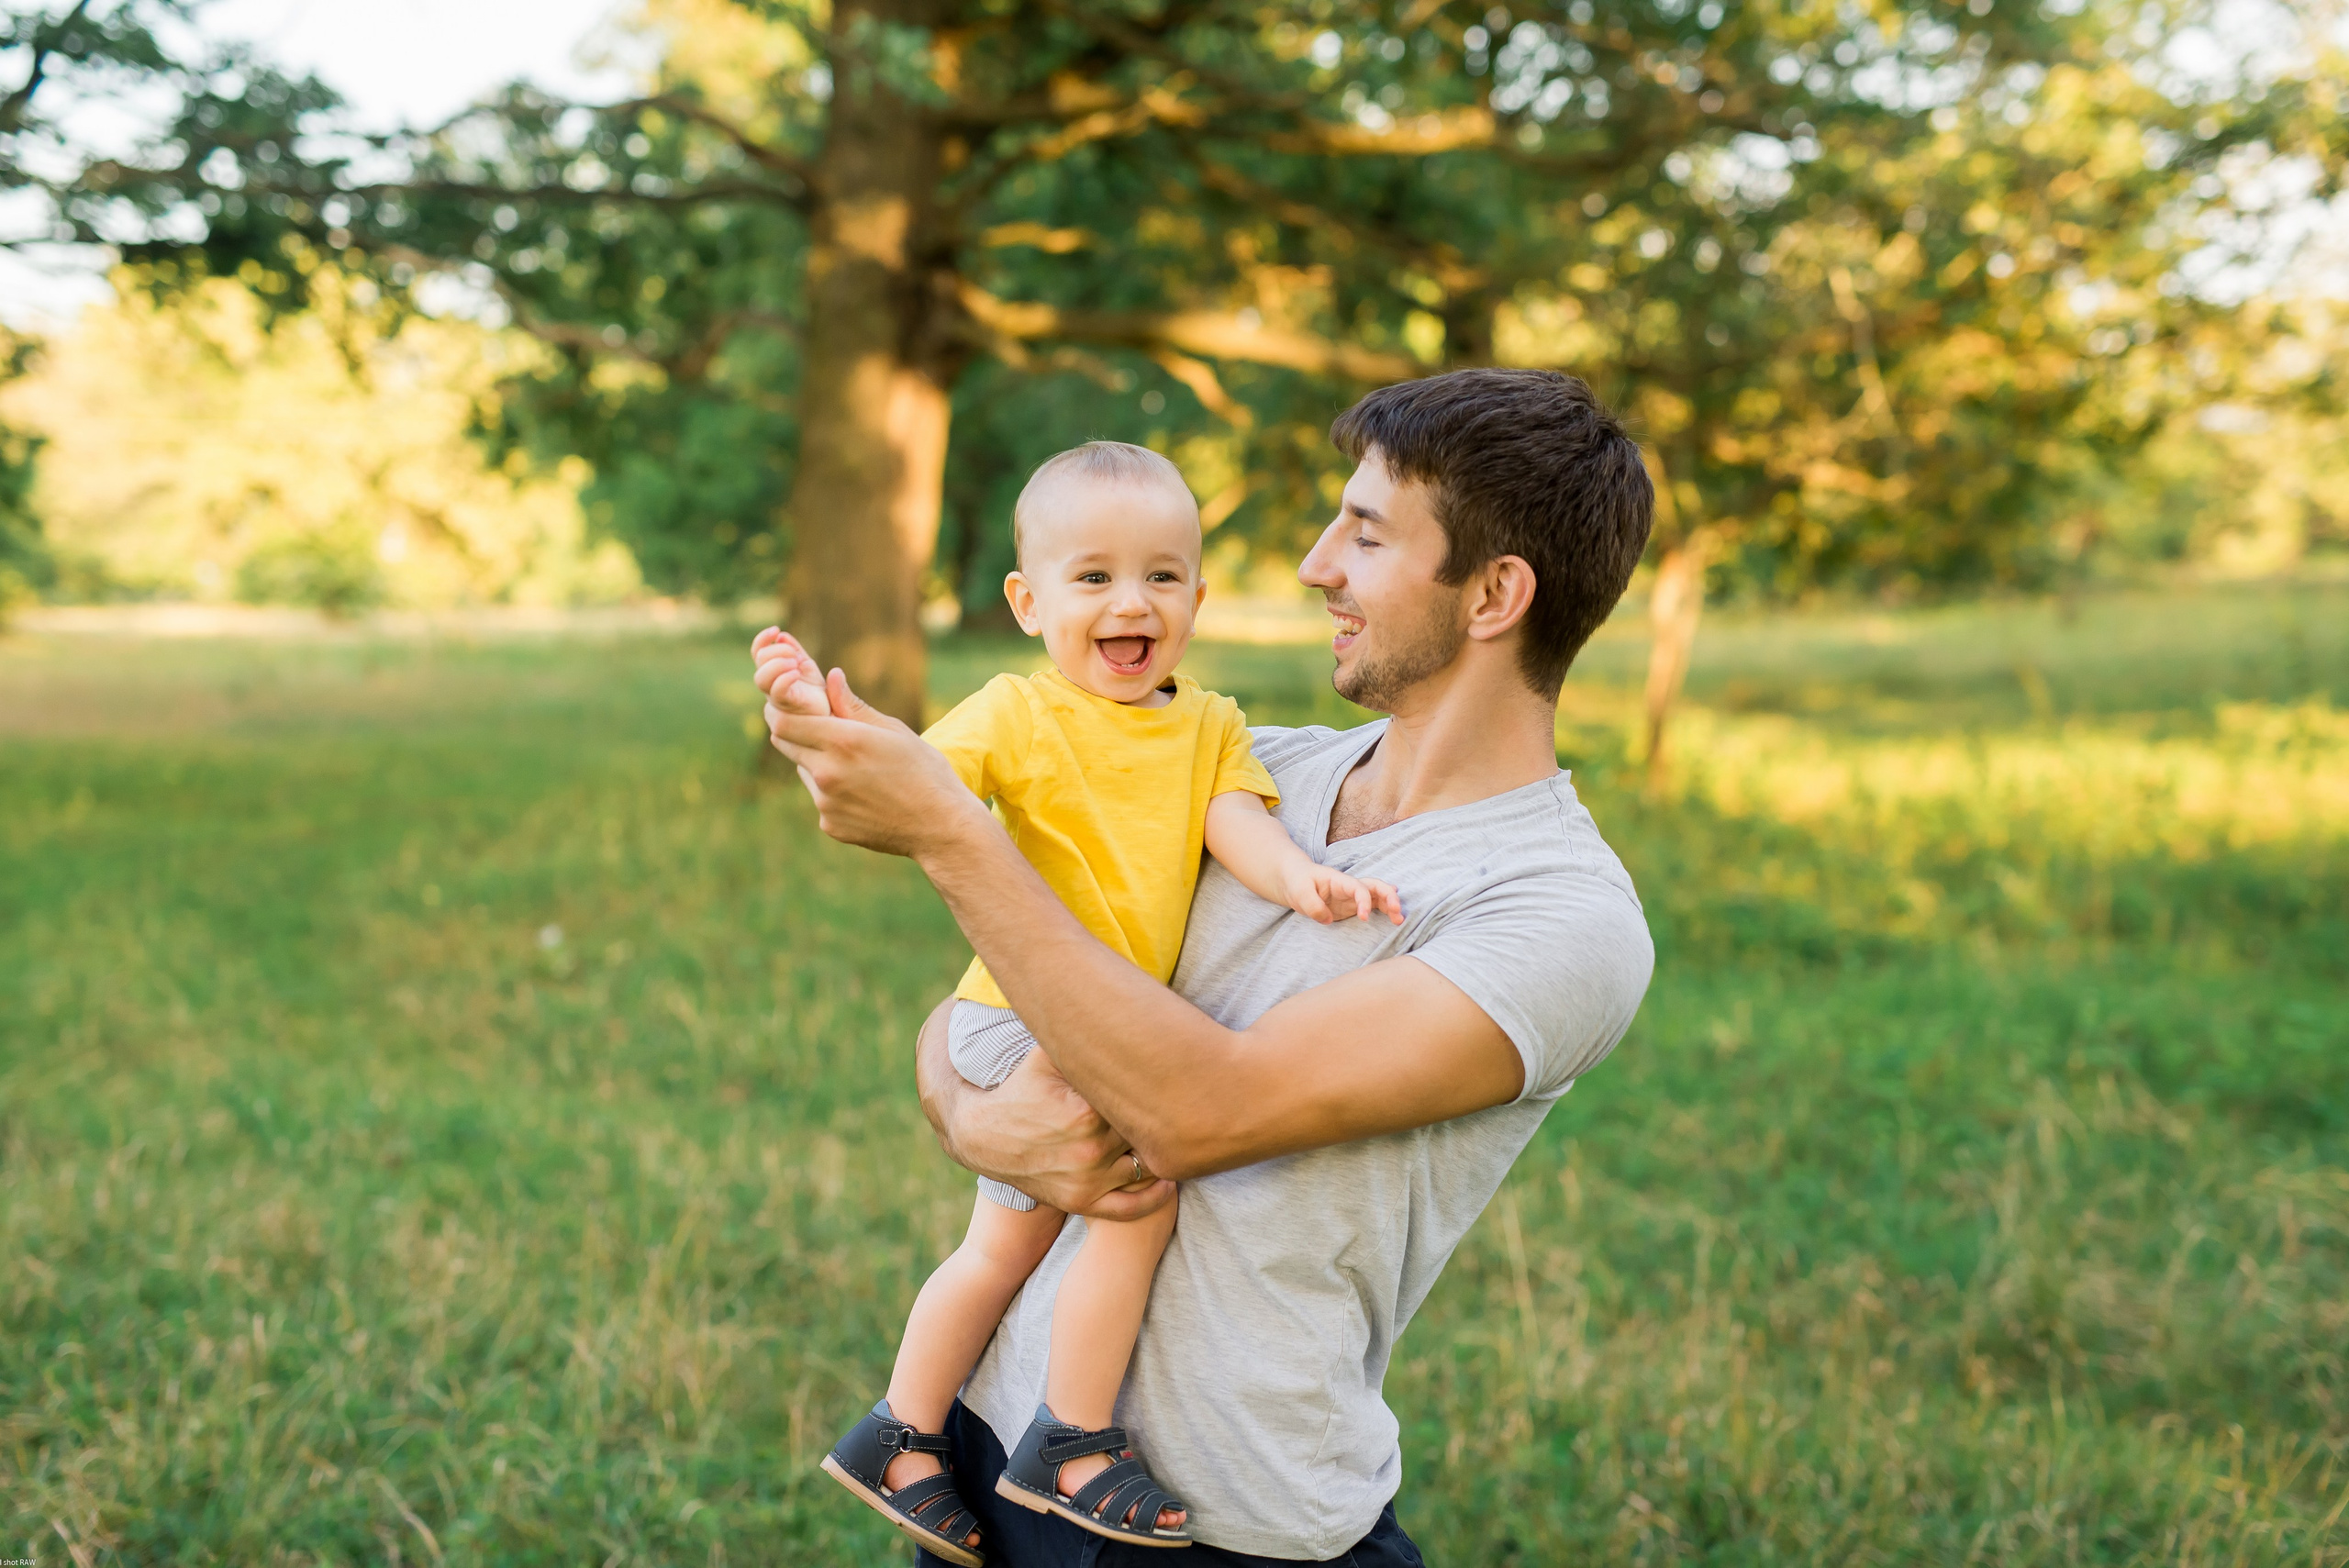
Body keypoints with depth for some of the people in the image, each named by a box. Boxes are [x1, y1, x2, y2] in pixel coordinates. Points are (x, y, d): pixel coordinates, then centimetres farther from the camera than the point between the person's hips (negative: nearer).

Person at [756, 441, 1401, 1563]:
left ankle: (896, 1439, 32)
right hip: (1027, 1023, -7)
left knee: (1010, 1242, 16)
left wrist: (1304, 879, -29)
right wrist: (829, 721, -37)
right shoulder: (1019, 715, -10)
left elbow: (1239, 827, -8)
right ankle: (1073, 1445, 2)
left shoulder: (1209, 727, 6)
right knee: (1141, 1200, -15)